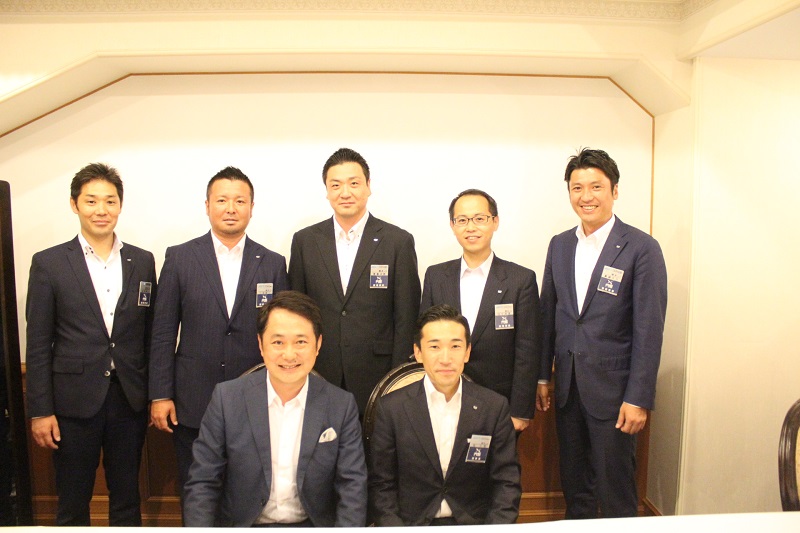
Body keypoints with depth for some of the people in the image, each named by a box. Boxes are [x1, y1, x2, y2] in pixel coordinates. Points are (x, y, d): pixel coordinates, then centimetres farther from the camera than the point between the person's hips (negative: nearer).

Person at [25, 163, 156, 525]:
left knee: (127, 499, 15)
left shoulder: (143, 262, 4)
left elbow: (150, 335, 8)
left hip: (130, 400, 2)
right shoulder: (49, 263, -2)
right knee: (72, 505, 13)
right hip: (75, 401, -2)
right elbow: (38, 345, -2)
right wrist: (40, 411, -5)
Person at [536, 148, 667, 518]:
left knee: (615, 490, 7)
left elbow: (649, 329, -12)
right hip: (567, 386, 5)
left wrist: (638, 399, -14)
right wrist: (542, 376, 10)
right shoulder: (559, 245, 7)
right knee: (573, 483, 18)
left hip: (613, 389, -5)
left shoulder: (641, 248, -9)